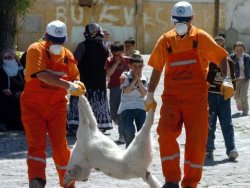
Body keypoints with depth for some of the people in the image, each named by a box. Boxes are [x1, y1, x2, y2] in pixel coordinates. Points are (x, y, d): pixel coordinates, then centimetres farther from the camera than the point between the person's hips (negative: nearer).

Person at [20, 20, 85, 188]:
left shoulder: (67, 55, 3)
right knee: (37, 144, -12)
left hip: (57, 106, 4)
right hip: (34, 106, -3)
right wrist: (68, 85, -34)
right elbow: (42, 75, -28)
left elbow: (75, 77, 14)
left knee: (60, 145, 5)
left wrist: (77, 86, -12)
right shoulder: (36, 50, -13)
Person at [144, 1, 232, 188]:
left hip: (196, 99, -1)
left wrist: (225, 79, -10)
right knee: (166, 134, -16)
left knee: (196, 141, 1)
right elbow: (157, 68, 12)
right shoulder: (165, 40, 5)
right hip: (172, 97, 1)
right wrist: (150, 94, 10)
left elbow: (221, 57, 4)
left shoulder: (201, 37, -1)